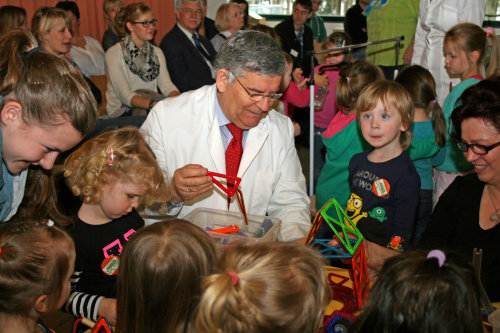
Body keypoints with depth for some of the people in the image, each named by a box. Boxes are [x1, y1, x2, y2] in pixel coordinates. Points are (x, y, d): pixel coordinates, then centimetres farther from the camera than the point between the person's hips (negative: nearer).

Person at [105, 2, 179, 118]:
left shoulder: (157, 52, 12)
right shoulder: (114, 54, -8)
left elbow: (166, 84, -2)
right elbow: (125, 95, -19)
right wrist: (153, 104, -37)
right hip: (122, 110, -6)